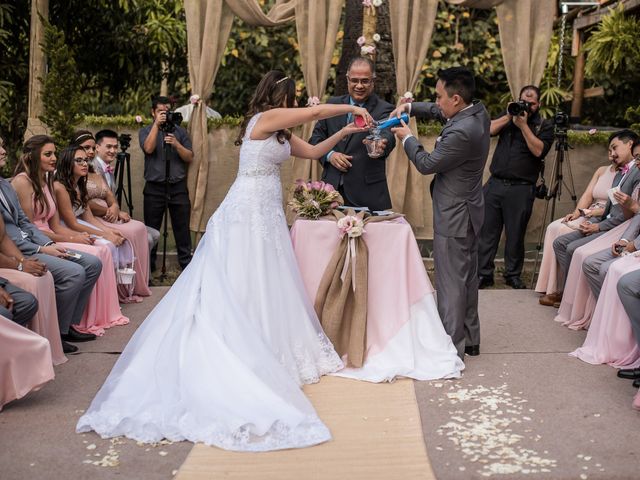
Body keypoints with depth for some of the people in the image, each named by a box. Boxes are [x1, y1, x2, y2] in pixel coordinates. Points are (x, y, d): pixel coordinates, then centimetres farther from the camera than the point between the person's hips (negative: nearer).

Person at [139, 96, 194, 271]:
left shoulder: (180, 131, 11)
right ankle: (148, 266, 11)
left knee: (182, 229, 0)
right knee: (151, 230, 3)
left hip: (178, 187, 1)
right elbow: (148, 148, -12)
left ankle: (186, 264, 6)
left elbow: (190, 158, 3)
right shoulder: (146, 131, 9)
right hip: (154, 188, -1)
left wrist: (176, 145, -13)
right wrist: (156, 125, -12)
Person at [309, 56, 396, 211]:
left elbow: (388, 138, -21)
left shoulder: (384, 110, -2)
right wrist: (330, 155, -7)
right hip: (332, 187, 3)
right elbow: (316, 137, 13)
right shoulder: (333, 104, 11)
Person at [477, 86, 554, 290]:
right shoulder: (509, 116, 16)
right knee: (487, 230, 1)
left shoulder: (545, 126, 5)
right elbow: (489, 130, 1)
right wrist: (508, 116, -7)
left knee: (515, 235, 4)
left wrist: (523, 125, -13)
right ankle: (484, 274, 8)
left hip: (521, 189, -3)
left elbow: (538, 150, -12)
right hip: (495, 183, 3)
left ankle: (513, 275, 18)